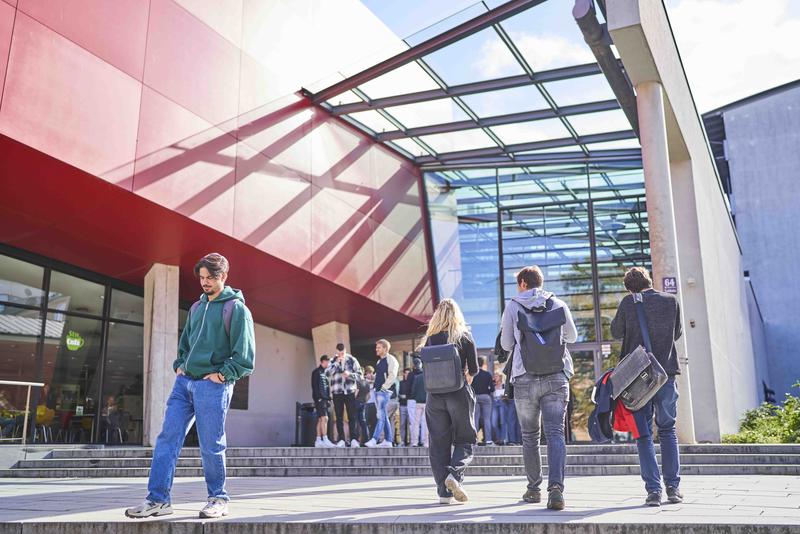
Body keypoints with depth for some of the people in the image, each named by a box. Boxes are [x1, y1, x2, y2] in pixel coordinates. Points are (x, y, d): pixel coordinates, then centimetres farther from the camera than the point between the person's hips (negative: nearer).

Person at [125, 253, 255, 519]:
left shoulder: (236, 308, -4)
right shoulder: (197, 307, 17)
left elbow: (245, 357, -9)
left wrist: (223, 374, -13)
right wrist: (179, 365, 13)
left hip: (212, 386, -7)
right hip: (184, 382, 7)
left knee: (211, 446, 0)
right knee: (167, 439, 1)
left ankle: (218, 499, 17)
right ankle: (158, 499, 6)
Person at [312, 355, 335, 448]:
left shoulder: (325, 372, 22)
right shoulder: (317, 372, -3)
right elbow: (314, 386, -11)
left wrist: (328, 399, 15)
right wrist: (318, 397, -19)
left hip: (325, 399, 9)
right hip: (320, 398, -8)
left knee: (320, 420, 6)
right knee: (324, 418, -17)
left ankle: (318, 441, 7)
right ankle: (325, 440, -22)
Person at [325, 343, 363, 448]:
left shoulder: (352, 360, 2)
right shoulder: (333, 361, 6)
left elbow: (359, 374, 1)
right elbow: (327, 373, -9)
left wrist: (349, 374, -17)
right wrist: (336, 362, -16)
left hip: (350, 391, -1)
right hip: (337, 392, 1)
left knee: (352, 417, -3)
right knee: (339, 417, 3)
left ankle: (353, 439, -1)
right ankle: (341, 440, 8)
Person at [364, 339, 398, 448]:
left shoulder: (391, 359, -5)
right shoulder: (379, 361, 20)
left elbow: (392, 376, -15)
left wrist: (384, 387, -17)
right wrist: (375, 386, 14)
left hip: (384, 391, -9)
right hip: (377, 391, 9)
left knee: (381, 416, -14)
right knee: (384, 416, 9)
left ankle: (374, 440, -21)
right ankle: (388, 441, 12)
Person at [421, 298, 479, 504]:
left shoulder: (430, 338, 2)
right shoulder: (464, 336, -2)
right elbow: (474, 369, -1)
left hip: (435, 394, 2)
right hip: (459, 394, -2)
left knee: (439, 442, 8)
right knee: (465, 440, 10)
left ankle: (444, 491, 7)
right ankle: (455, 474, -15)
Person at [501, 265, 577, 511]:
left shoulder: (513, 306, 2)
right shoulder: (558, 304, 8)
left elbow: (506, 344, 8)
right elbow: (572, 336, 21)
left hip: (525, 378, -1)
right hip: (556, 377, 1)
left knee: (529, 436, 11)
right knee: (555, 433, -3)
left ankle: (534, 489, 18)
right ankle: (556, 487, -19)